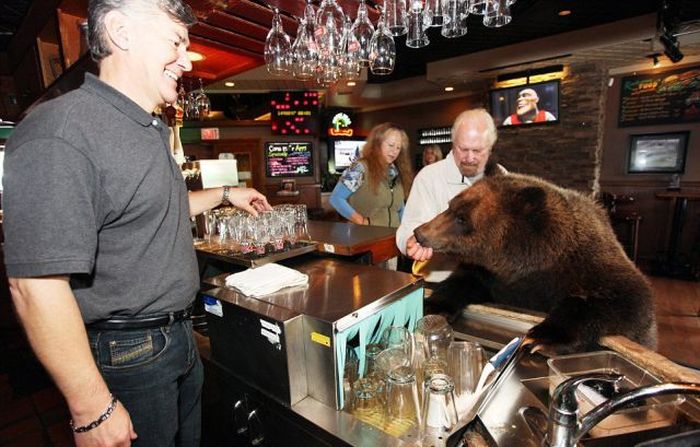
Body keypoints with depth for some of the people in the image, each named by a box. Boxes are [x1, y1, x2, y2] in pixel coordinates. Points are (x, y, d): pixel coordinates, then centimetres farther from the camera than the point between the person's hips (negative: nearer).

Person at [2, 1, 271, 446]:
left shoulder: (151, 133, 8)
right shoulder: (60, 132, -23)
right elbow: (37, 287, -26)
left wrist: (225, 194, 20)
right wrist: (93, 409, -22)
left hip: (179, 337, 9)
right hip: (126, 355, -8)